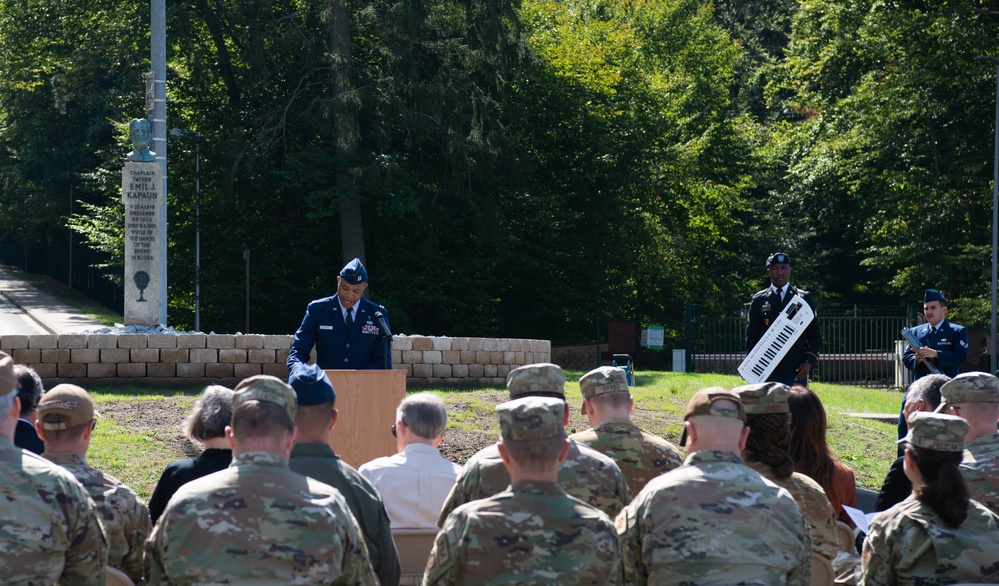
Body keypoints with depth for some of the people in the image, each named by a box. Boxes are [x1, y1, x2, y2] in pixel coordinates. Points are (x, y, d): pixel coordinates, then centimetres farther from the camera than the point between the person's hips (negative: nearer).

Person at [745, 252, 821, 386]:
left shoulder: (804, 298, 8)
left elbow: (814, 335, 8)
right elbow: (751, 336, 9)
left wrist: (809, 362, -5)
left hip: (797, 369, 0)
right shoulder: (759, 300, 8)